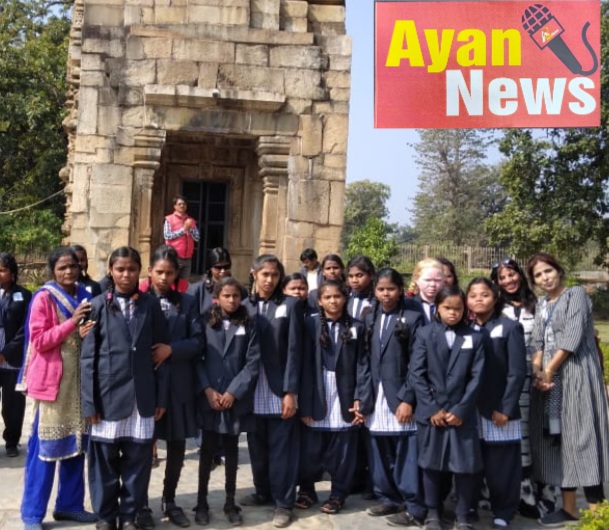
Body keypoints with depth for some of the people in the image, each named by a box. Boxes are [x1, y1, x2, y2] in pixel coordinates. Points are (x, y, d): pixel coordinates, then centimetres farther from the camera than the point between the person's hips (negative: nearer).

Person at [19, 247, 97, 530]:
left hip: (79, 378, 6)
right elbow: (39, 340, -14)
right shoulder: (44, 298, -8)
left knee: (76, 442, 12)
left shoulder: (84, 296, 9)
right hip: (53, 379, -6)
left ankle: (69, 504, 24)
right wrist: (72, 322, -20)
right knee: (46, 444, -3)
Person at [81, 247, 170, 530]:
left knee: (138, 458, 7)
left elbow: (161, 351, 5)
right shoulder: (98, 305, 1)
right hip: (108, 394, -1)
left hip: (142, 396, 1)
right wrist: (89, 401, -6)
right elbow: (88, 356, -1)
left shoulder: (151, 304, 5)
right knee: (104, 459, 7)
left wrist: (161, 397, 2)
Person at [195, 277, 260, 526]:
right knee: (208, 450, 5)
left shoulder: (248, 326, 2)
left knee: (231, 450, 9)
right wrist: (207, 390, -11)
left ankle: (230, 502, 19)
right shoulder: (205, 323, 2)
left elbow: (253, 363, -3)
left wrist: (233, 392, -10)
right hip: (209, 397, 0)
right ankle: (202, 502, 16)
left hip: (236, 398, 1)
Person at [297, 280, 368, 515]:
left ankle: (338, 494, 22)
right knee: (310, 449, 6)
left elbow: (362, 366, 2)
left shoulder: (355, 328, 5)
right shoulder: (310, 324, -1)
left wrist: (360, 400, -6)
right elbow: (305, 365, -4)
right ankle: (306, 489, 27)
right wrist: (304, 403, -8)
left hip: (344, 400, 1)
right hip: (317, 399, -1)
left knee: (342, 451, 6)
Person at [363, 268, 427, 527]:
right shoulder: (369, 318, 11)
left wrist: (407, 399, -14)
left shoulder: (413, 318, -4)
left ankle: (414, 508, 7)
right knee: (380, 452, 11)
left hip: (400, 396, -5)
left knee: (406, 453, -1)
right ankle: (388, 498, 25)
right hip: (376, 396, 5)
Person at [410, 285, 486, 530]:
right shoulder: (424, 334, 2)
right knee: (431, 464, 9)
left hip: (462, 413, 0)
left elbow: (476, 377, -1)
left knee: (465, 466, 1)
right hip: (431, 412, 0)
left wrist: (461, 410, -9)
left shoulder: (475, 337, 4)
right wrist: (432, 408, -10)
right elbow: (416, 374, -3)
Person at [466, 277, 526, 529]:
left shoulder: (510, 328, -2)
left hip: (499, 409, -3)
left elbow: (517, 372, -7)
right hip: (472, 410, 3)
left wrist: (505, 408, -13)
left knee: (502, 465, 3)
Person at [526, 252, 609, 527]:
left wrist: (548, 370, -10)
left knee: (581, 438, -9)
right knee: (557, 439, 7)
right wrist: (537, 371, -9)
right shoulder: (541, 305, 16)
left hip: (576, 376, -7)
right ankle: (569, 507, 14)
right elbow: (538, 342, 10)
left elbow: (572, 337, -13)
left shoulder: (576, 294, -4)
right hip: (551, 378, 7)